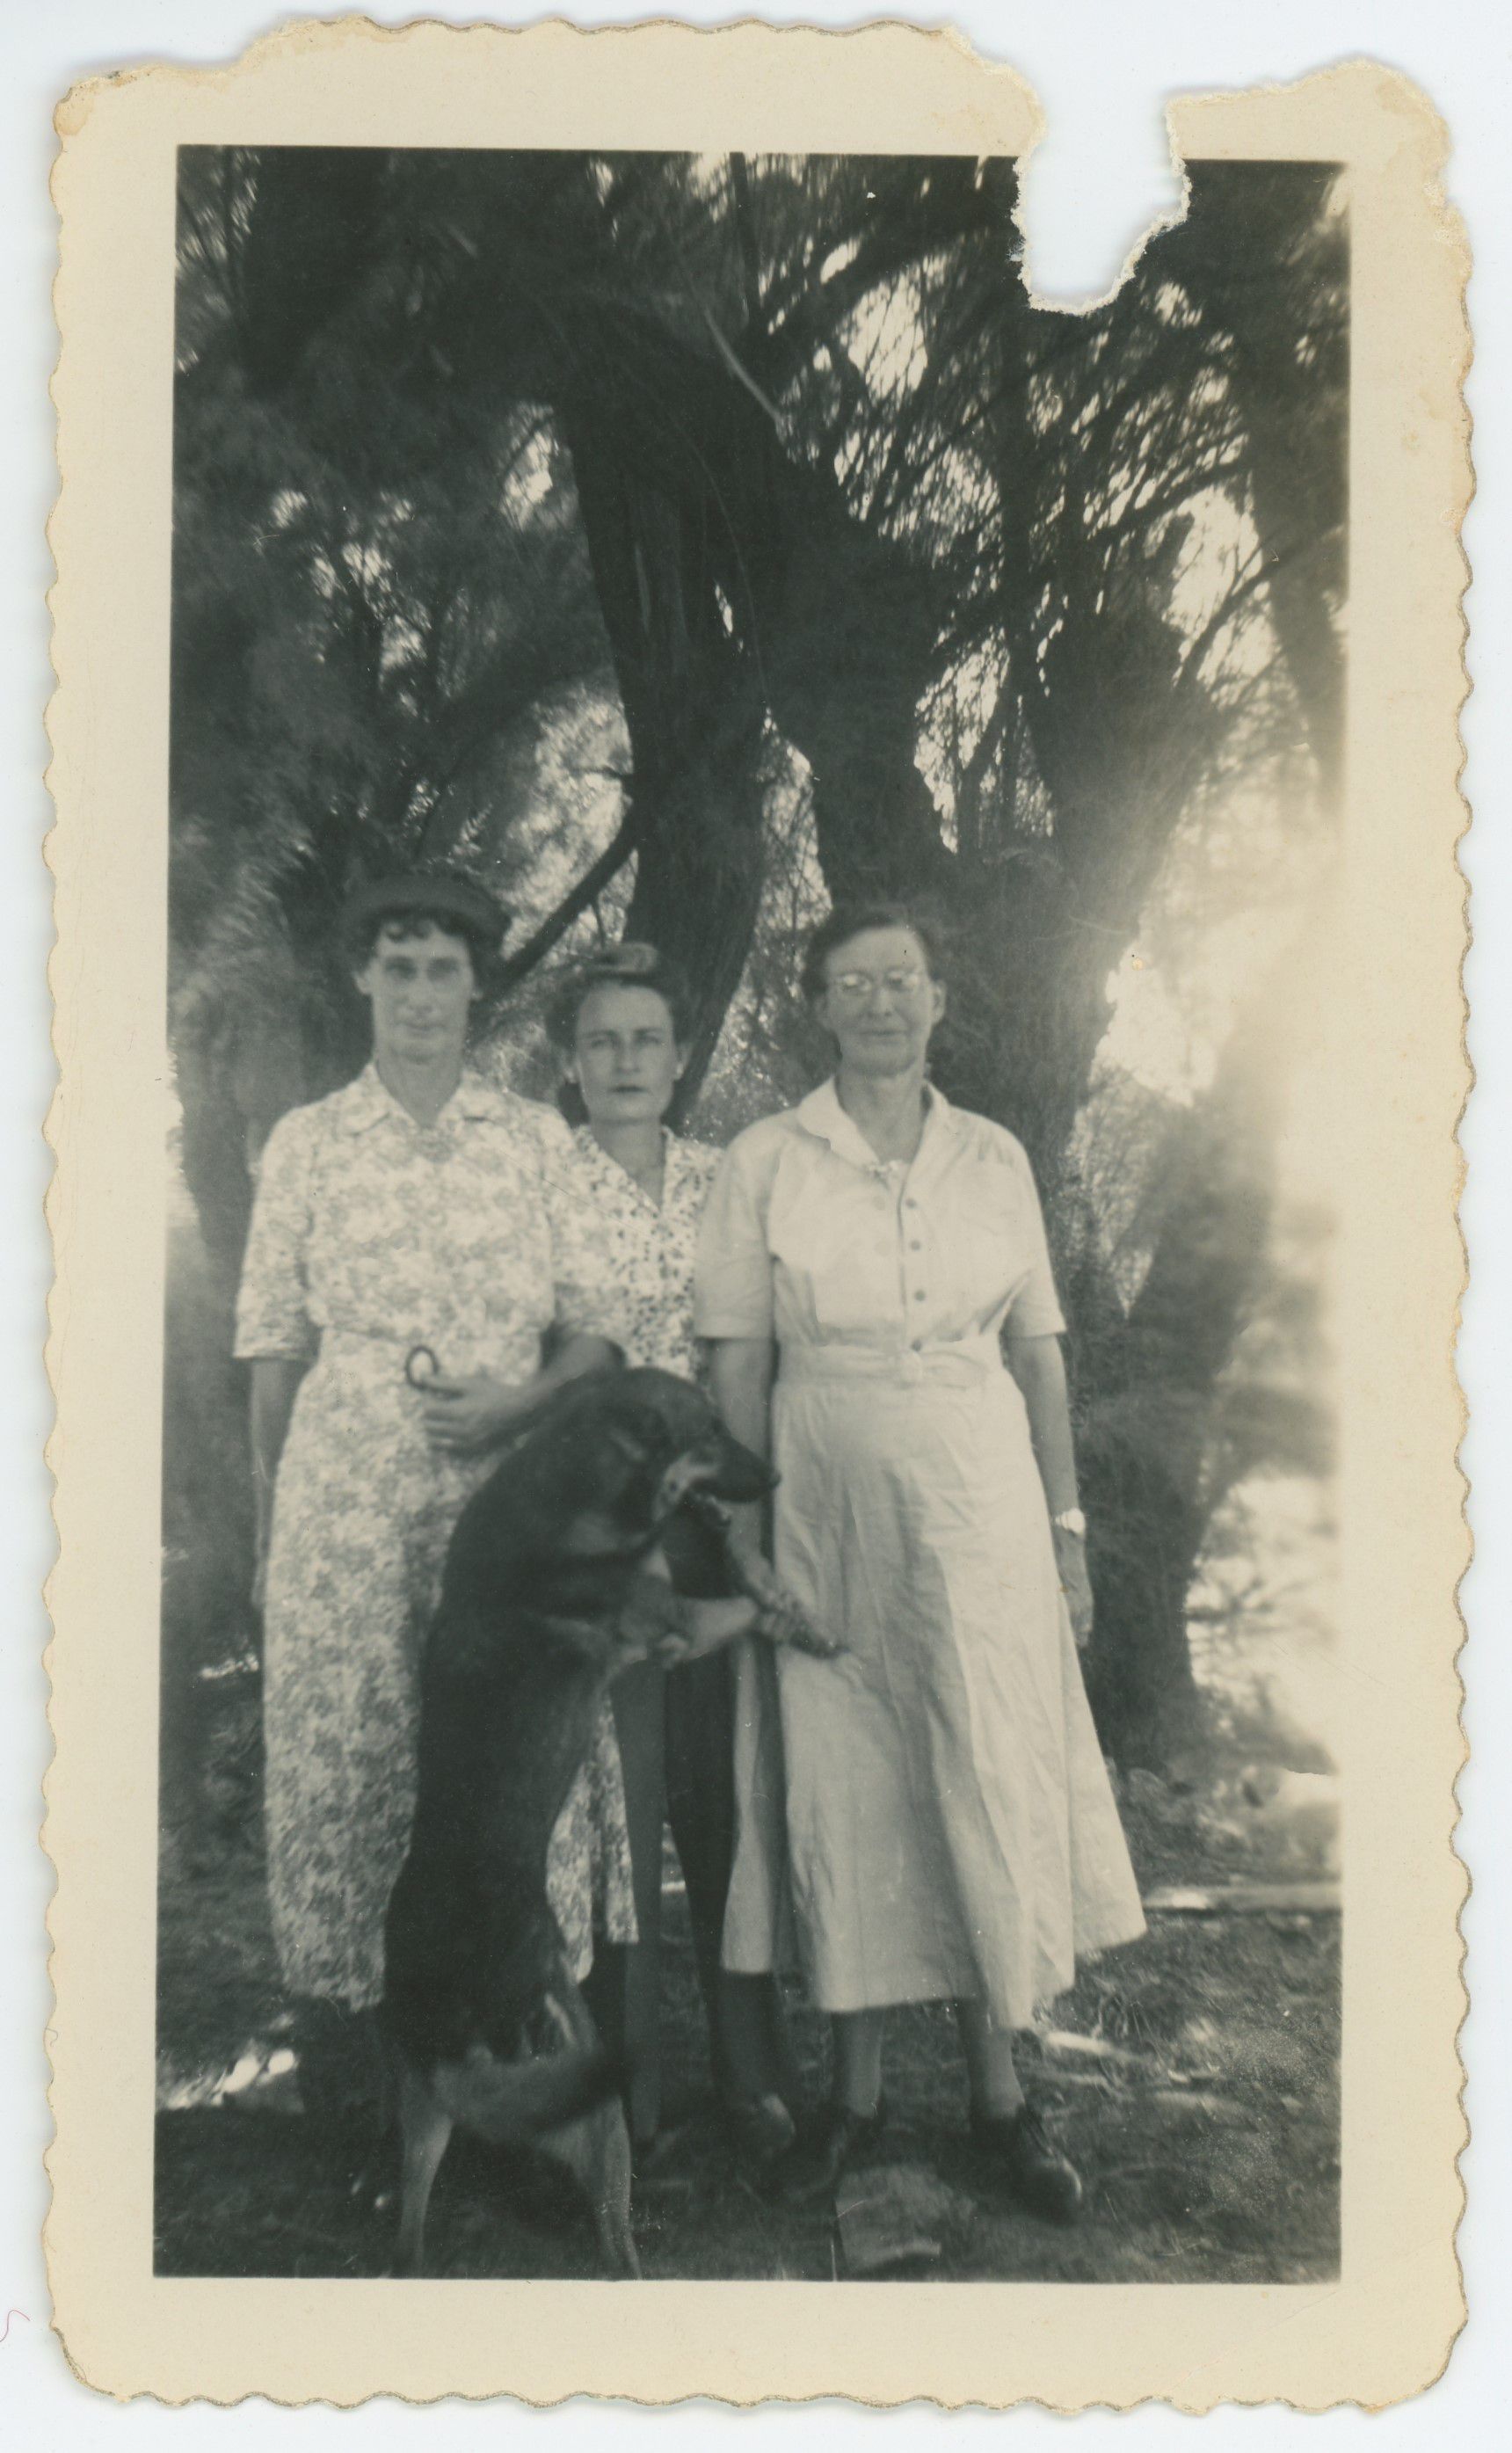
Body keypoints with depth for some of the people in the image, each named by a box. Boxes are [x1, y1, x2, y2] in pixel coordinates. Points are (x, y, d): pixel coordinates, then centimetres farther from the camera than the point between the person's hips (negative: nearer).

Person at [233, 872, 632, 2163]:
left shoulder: (538, 1136, 8)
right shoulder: (306, 1142, 7)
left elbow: (597, 1327, 8)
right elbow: (276, 1350, 7)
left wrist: (521, 1398, -11)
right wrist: (268, 1525, 5)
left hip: (510, 1488, 1)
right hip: (346, 1489, 0)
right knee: (345, 1756, 2)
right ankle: (353, 2093, 21)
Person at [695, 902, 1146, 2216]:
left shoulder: (996, 1157, 6)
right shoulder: (765, 1161, 0)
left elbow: (1039, 1349, 8)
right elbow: (738, 1363, 0)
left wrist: (1066, 1524, 4)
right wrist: (740, 1542, -3)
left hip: (981, 1497, 2)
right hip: (827, 1503, -1)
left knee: (995, 1782, 5)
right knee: (842, 1786, 6)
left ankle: (999, 2088, 22)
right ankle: (857, 2085, 23)